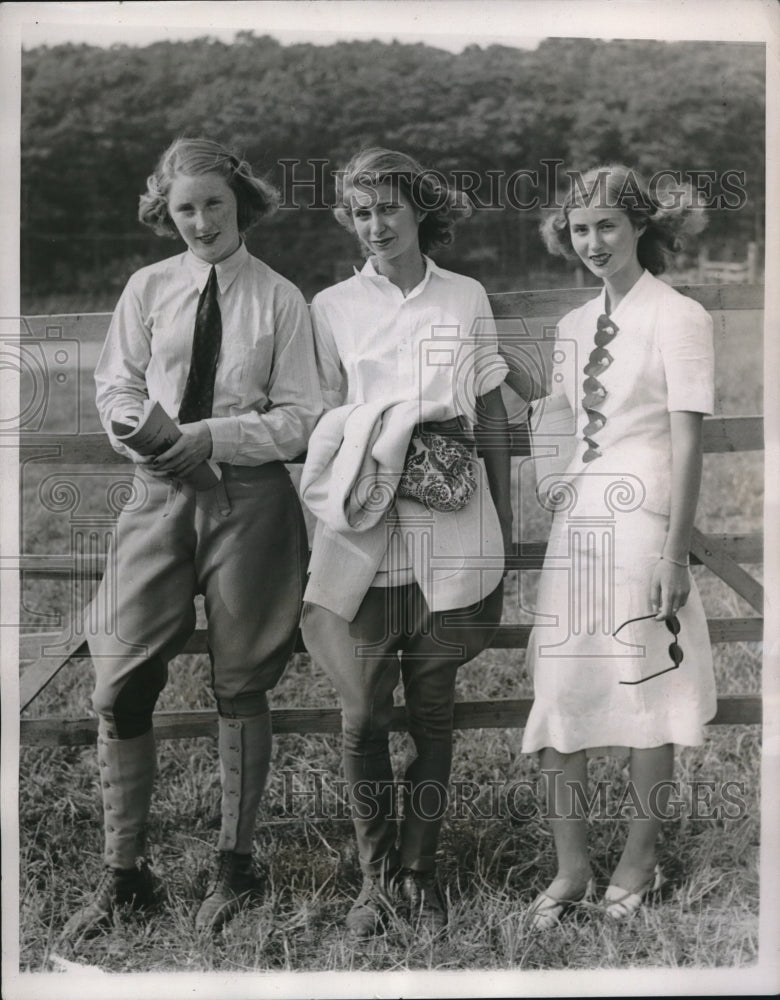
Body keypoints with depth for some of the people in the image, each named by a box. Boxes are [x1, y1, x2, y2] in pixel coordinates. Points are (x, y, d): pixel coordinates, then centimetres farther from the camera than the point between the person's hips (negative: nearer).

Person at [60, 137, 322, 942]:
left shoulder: (280, 299, -2)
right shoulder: (148, 288, 5)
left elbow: (299, 418, -5)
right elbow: (117, 386, 7)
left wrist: (213, 436, -17)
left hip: (248, 495, -2)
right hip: (159, 492, 2)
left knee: (240, 690, 8)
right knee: (119, 687, -2)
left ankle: (233, 865, 25)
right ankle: (123, 872, 15)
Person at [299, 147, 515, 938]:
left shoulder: (467, 299, 7)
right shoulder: (332, 307, 5)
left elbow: (492, 415, 11)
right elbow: (324, 423, 7)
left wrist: (503, 528, 10)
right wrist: (388, 438, -10)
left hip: (450, 537, 1)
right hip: (363, 534, 0)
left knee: (432, 712, 8)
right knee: (363, 717, 2)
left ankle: (419, 871, 22)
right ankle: (375, 874, 19)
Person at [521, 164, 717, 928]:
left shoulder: (678, 318, -5)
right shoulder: (574, 325, 13)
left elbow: (687, 440, -9)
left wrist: (675, 553, -13)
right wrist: (556, 486, 7)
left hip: (641, 521, -6)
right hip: (576, 521, 6)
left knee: (646, 694, 5)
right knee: (558, 696, 3)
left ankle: (639, 862, 21)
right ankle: (570, 867, 16)